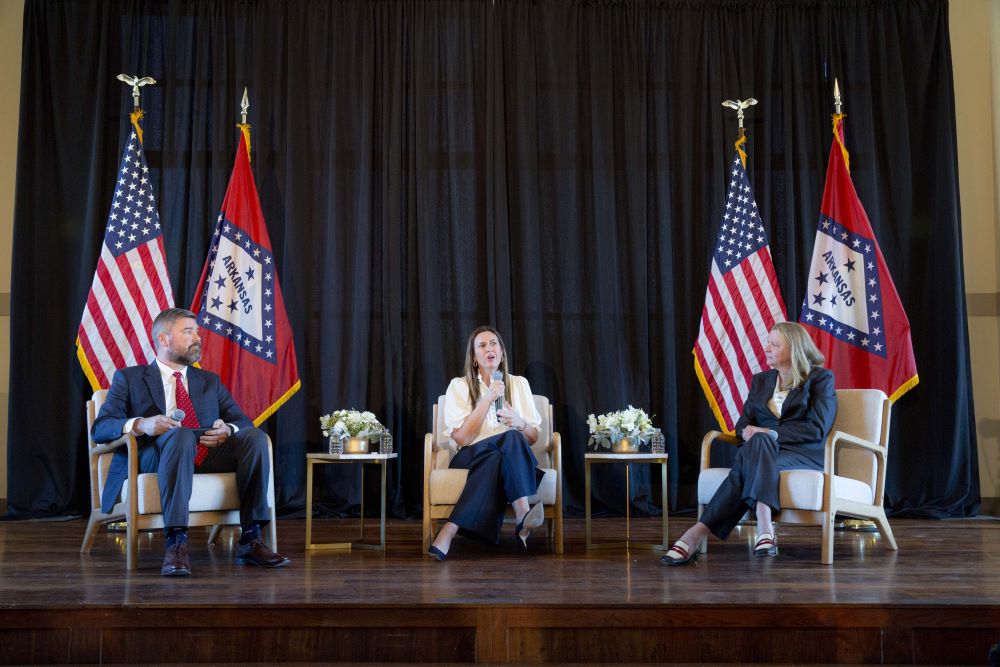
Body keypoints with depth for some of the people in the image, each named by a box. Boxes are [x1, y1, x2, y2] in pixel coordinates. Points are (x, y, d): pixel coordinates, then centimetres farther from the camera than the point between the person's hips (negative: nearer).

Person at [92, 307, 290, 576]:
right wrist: (140, 425, -20)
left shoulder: (210, 381, 26)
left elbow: (243, 421, 17)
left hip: (210, 457, 4)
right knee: (181, 435, -37)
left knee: (254, 436, -24)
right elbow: (100, 428, 2)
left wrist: (228, 430, -9)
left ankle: (250, 540, -26)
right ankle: (176, 544, -42)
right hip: (154, 458, -4)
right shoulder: (129, 378, 14)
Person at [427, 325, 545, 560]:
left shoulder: (519, 383, 16)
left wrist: (519, 423, -11)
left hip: (514, 458, 2)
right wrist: (487, 399, -11)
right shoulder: (459, 386, 8)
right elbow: (462, 438, -5)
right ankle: (523, 518, -53)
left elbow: (533, 437, 12)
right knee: (510, 438, -34)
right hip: (472, 458, -2)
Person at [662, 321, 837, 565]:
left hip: (804, 454, -4)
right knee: (756, 442, -35)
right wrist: (747, 431, -11)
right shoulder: (760, 380, 22)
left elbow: (817, 428, -8)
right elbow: (743, 422, 15)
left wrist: (772, 434, -18)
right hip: (762, 452, 4)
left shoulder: (820, 378, 5)